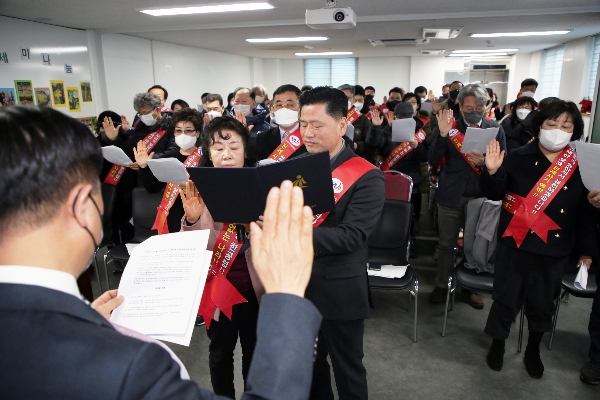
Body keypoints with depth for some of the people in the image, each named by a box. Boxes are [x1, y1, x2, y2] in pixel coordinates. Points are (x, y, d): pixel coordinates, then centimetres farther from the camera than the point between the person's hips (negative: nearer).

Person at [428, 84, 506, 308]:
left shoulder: (495, 129, 2)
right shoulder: (449, 126, -2)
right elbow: (433, 160, -10)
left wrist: (484, 161, -19)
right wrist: (443, 134, -23)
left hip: (482, 196, 1)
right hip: (451, 196, -1)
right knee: (446, 243, 11)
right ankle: (441, 285, 27)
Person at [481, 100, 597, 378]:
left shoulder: (581, 166, 1)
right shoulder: (519, 158, -5)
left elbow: (586, 212, 4)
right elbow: (494, 194, -6)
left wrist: (586, 250, 4)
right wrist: (492, 172, -26)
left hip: (554, 249, 2)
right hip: (515, 243, -2)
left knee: (543, 303, 14)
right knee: (506, 297, 7)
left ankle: (533, 350, 37)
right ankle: (497, 344, 30)